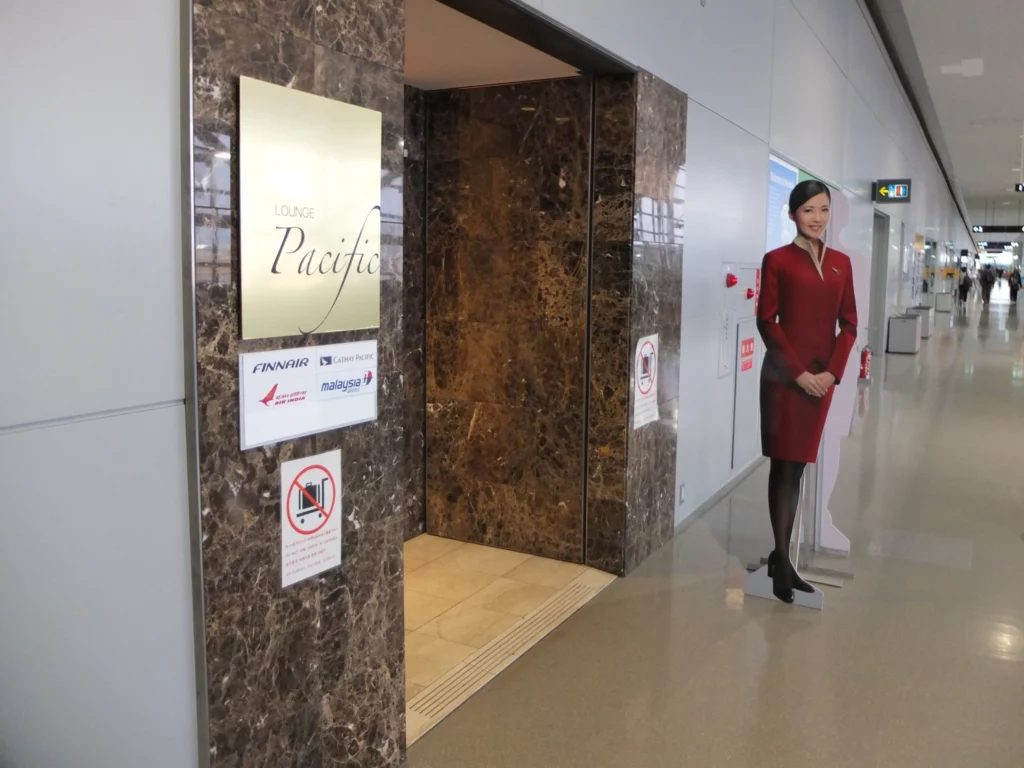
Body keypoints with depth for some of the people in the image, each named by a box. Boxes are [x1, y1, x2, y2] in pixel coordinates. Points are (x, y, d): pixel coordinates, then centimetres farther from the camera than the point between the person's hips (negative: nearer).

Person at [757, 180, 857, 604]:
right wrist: (798, 371, -12)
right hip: (784, 373, -4)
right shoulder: (777, 260, -2)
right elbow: (767, 322, -6)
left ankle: (781, 555, 17)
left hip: (824, 375, 4)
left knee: (799, 466, 8)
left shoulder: (841, 262, 11)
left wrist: (832, 371, -4)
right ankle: (782, 562, 8)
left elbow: (848, 323, 10)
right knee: (784, 465, 0)